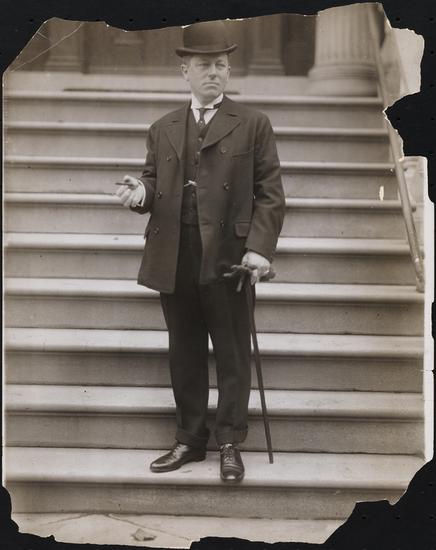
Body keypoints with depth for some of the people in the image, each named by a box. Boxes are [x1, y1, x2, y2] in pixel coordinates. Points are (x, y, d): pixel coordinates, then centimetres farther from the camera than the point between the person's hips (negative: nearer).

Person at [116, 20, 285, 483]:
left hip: (227, 257, -3)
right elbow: (155, 183, 16)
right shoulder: (162, 130, 14)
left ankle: (230, 445, 16)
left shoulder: (253, 125, 4)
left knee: (232, 355, 4)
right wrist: (140, 193, -9)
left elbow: (270, 193, 0)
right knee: (184, 355, 11)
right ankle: (189, 441, 24)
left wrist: (260, 247, -12)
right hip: (173, 259, 4)